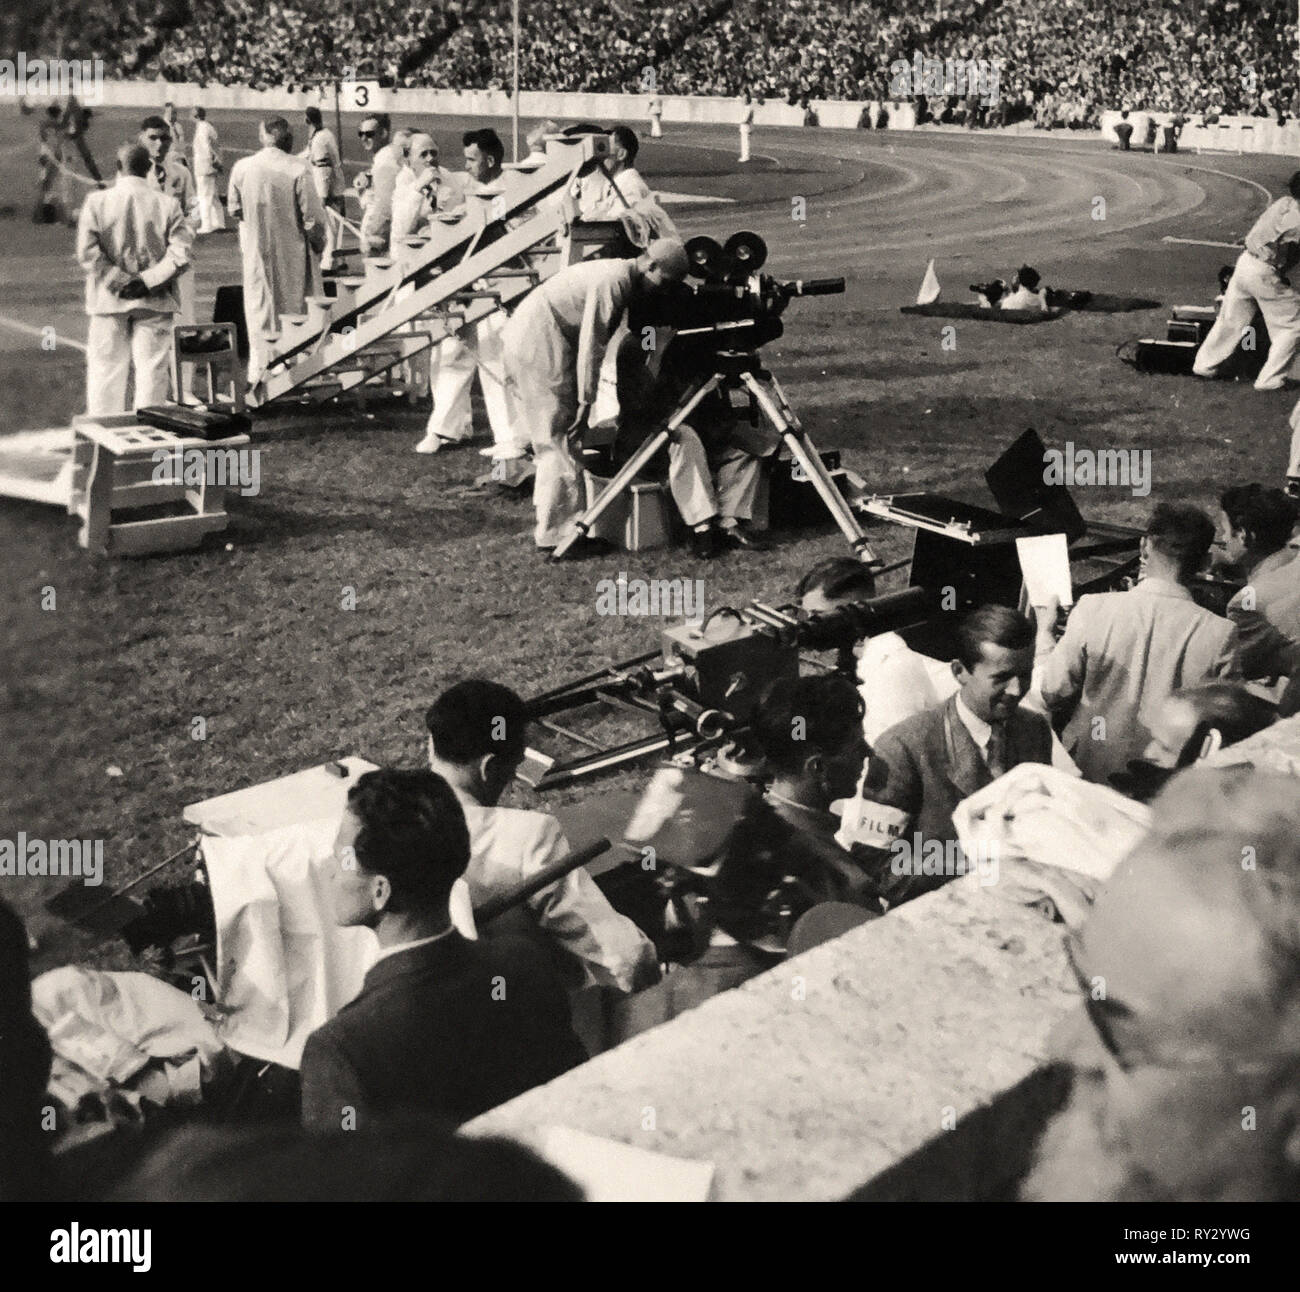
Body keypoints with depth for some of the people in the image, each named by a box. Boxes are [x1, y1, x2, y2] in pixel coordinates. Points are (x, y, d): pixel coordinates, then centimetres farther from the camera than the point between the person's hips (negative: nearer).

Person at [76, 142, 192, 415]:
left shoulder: (96, 201, -4)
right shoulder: (168, 204, -4)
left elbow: (87, 252, -10)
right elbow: (181, 255, -10)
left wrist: (119, 282, -7)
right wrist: (147, 281, -9)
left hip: (109, 301, 0)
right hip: (154, 302, 0)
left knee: (106, 370, 8)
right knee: (152, 370, 5)